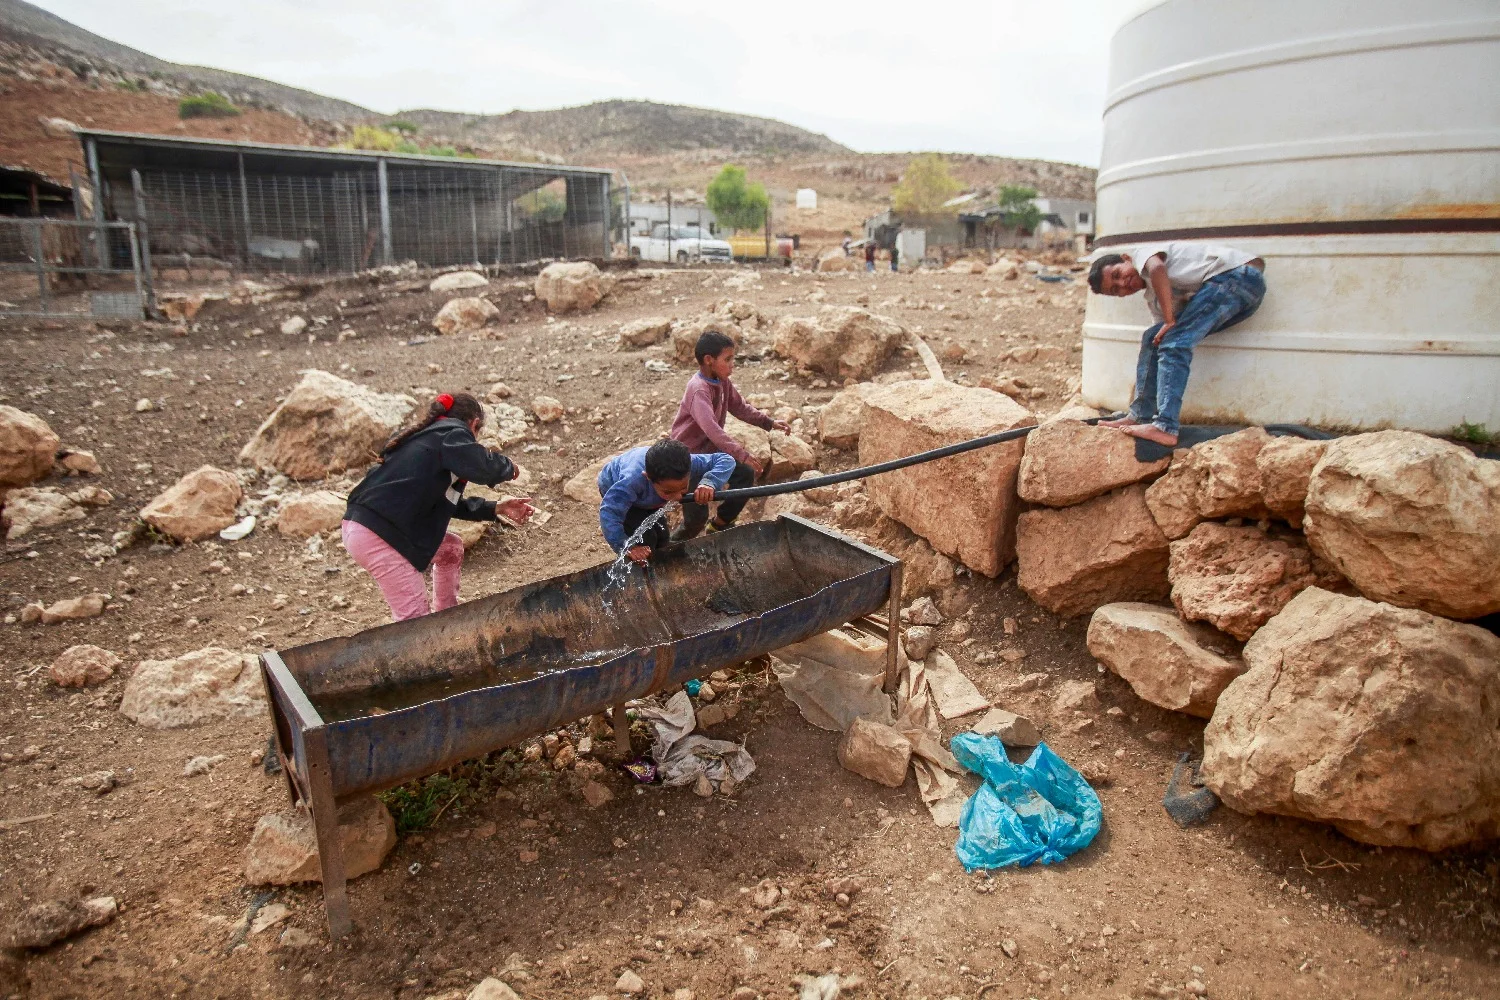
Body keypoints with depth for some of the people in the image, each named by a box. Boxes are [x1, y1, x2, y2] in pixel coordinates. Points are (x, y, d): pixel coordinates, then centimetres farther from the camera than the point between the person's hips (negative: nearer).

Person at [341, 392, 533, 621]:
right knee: (416, 619, -7)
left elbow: (447, 502, 25)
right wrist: (507, 466, -1)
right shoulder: (452, 433, -4)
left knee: (452, 548, 25)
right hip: (376, 534, -10)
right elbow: (483, 468, -23)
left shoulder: (428, 436, 24)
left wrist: (496, 508, 22)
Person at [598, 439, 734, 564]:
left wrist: (709, 482, -52)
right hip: (614, 489, -5)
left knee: (662, 539, 6)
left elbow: (726, 460, -34)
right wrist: (627, 546, -53)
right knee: (645, 540, -17)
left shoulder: (688, 464, -40)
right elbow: (609, 512, -49)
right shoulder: (632, 481, -52)